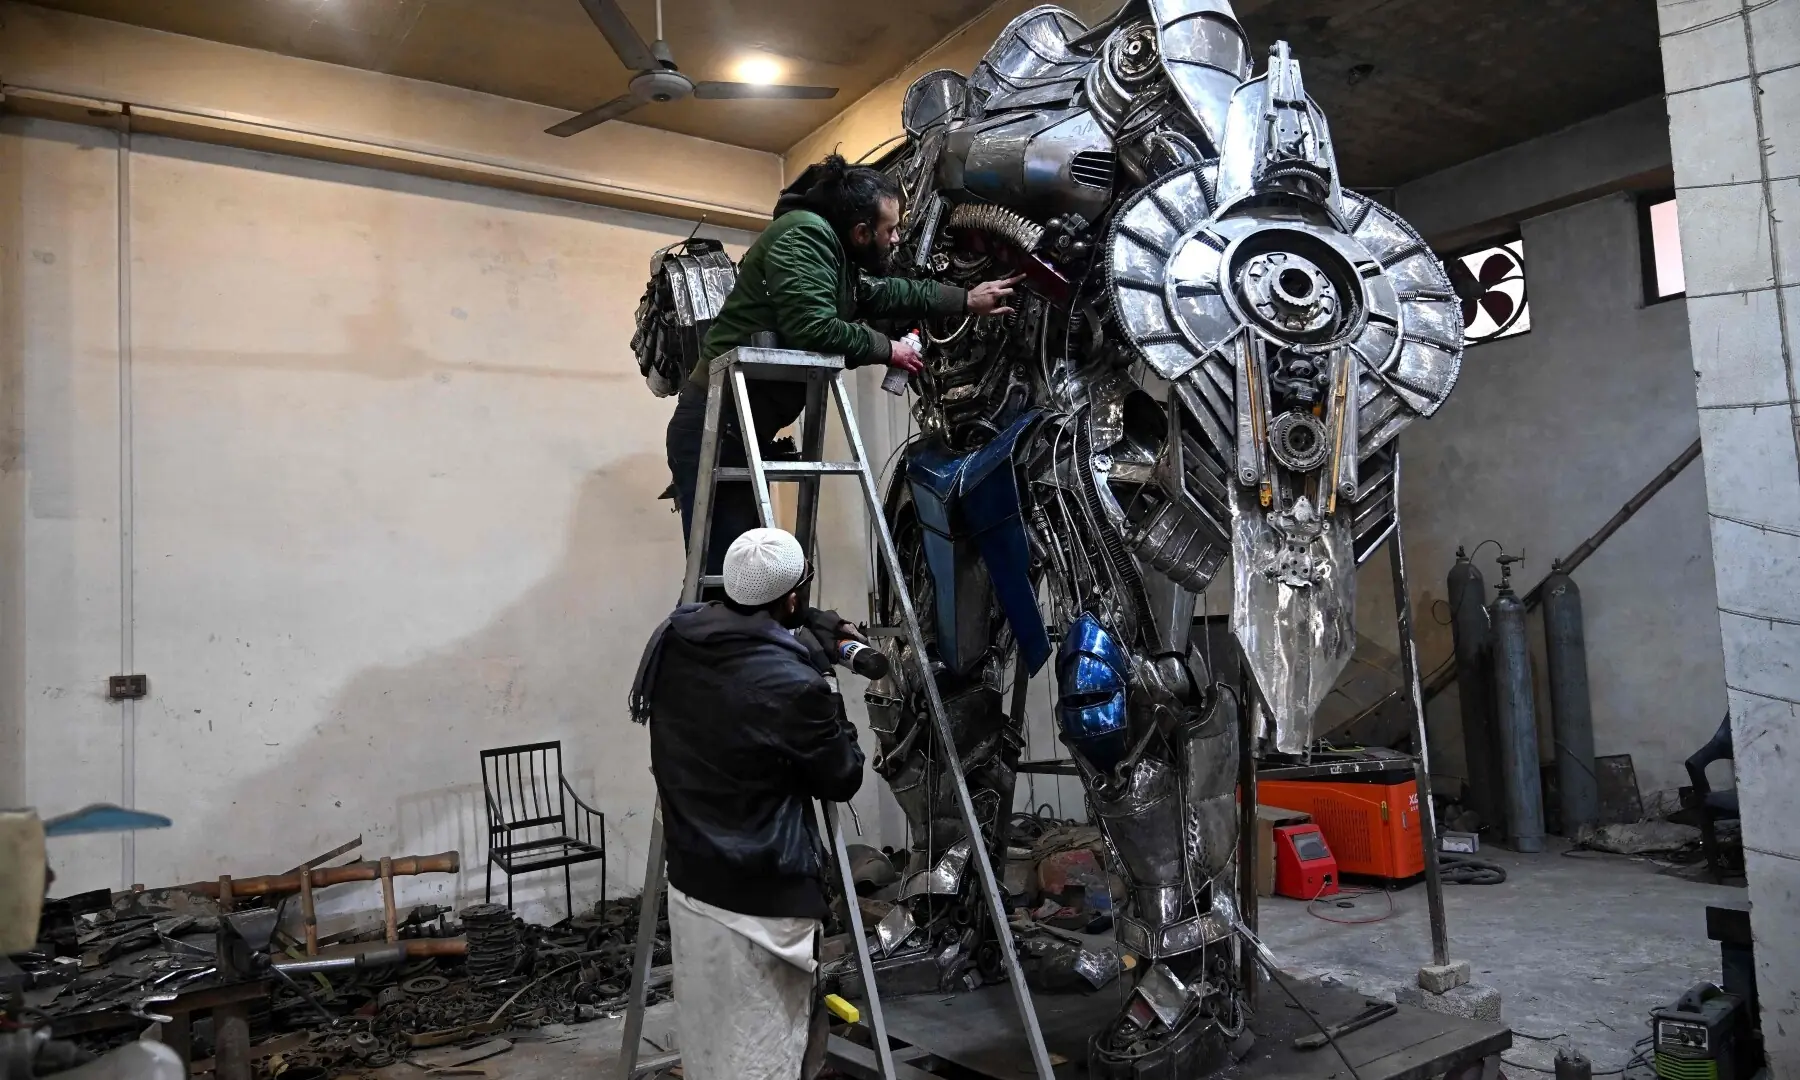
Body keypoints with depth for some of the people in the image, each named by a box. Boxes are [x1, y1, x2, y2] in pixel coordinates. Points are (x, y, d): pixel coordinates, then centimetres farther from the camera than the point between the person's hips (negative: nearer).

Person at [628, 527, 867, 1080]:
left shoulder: (672, 642, -3)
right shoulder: (793, 685, -24)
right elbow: (843, 779, -6)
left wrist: (814, 630, 17)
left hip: (688, 889, 8)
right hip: (759, 908, -8)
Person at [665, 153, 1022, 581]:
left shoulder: (837, 255, 16)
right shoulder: (805, 235, -13)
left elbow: (884, 293, 31)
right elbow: (813, 329, -24)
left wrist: (967, 300, 32)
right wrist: (886, 349, -9)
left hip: (740, 424, 10)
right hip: (719, 422, -10)